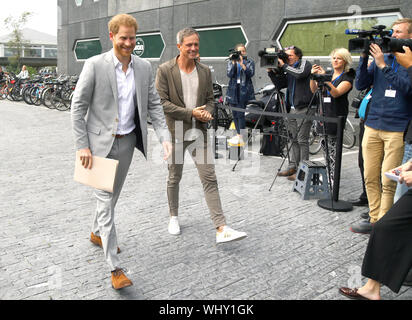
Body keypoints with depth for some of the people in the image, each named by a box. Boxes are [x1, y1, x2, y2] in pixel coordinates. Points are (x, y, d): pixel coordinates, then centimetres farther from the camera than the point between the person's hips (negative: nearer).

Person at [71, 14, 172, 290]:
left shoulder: (144, 67, 2)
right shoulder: (95, 65, -11)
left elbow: (154, 105, 5)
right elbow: (78, 106, -9)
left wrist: (165, 137, -9)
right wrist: (83, 146, -13)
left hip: (127, 142, 5)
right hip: (100, 143, -5)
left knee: (113, 196, 20)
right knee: (105, 202, -4)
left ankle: (98, 233, 47)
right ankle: (115, 268, 2)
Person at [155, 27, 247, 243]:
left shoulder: (205, 71, 7)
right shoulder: (165, 70, -6)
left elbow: (210, 99, 13)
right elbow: (162, 102, -11)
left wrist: (207, 112, -10)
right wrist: (190, 113, -17)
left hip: (198, 132, 3)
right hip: (175, 132, -2)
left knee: (210, 179, -4)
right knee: (174, 178, 13)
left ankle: (221, 229, -4)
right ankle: (173, 217, 34)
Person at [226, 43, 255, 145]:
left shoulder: (249, 62, 7)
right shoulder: (231, 62, 12)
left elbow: (251, 74, -8)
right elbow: (229, 74, -2)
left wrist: (242, 64, -14)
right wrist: (234, 63, -9)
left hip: (244, 90, -3)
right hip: (233, 90, 3)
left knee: (240, 114, -11)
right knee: (235, 114, 6)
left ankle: (240, 136, -9)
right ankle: (238, 134, 17)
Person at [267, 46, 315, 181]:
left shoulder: (305, 63, -1)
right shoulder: (289, 70, 18)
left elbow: (300, 74, -22)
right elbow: (280, 84, 16)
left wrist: (283, 65, -14)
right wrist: (271, 72, 4)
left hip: (304, 108, -7)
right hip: (293, 108, 7)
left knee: (302, 140, -7)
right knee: (294, 139, 10)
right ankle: (293, 166, 17)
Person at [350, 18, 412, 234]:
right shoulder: (380, 57, 13)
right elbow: (360, 84, 7)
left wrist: (384, 66, -16)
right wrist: (364, 57, -4)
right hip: (372, 125, 5)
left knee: (388, 181, -4)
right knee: (370, 177, 8)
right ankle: (374, 219, 20)